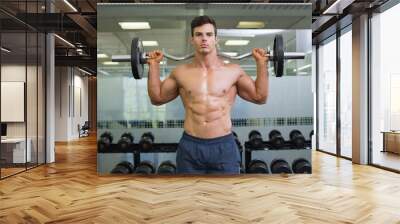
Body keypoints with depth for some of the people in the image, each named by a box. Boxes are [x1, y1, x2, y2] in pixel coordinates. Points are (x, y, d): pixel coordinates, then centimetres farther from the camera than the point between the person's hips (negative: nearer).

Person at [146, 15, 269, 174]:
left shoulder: (233, 71, 2)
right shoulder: (181, 73, 5)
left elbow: (260, 97, 8)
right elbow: (157, 98, 14)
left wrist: (261, 64, 2)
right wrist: (154, 65, 9)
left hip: (224, 146, -1)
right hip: (190, 146, 1)